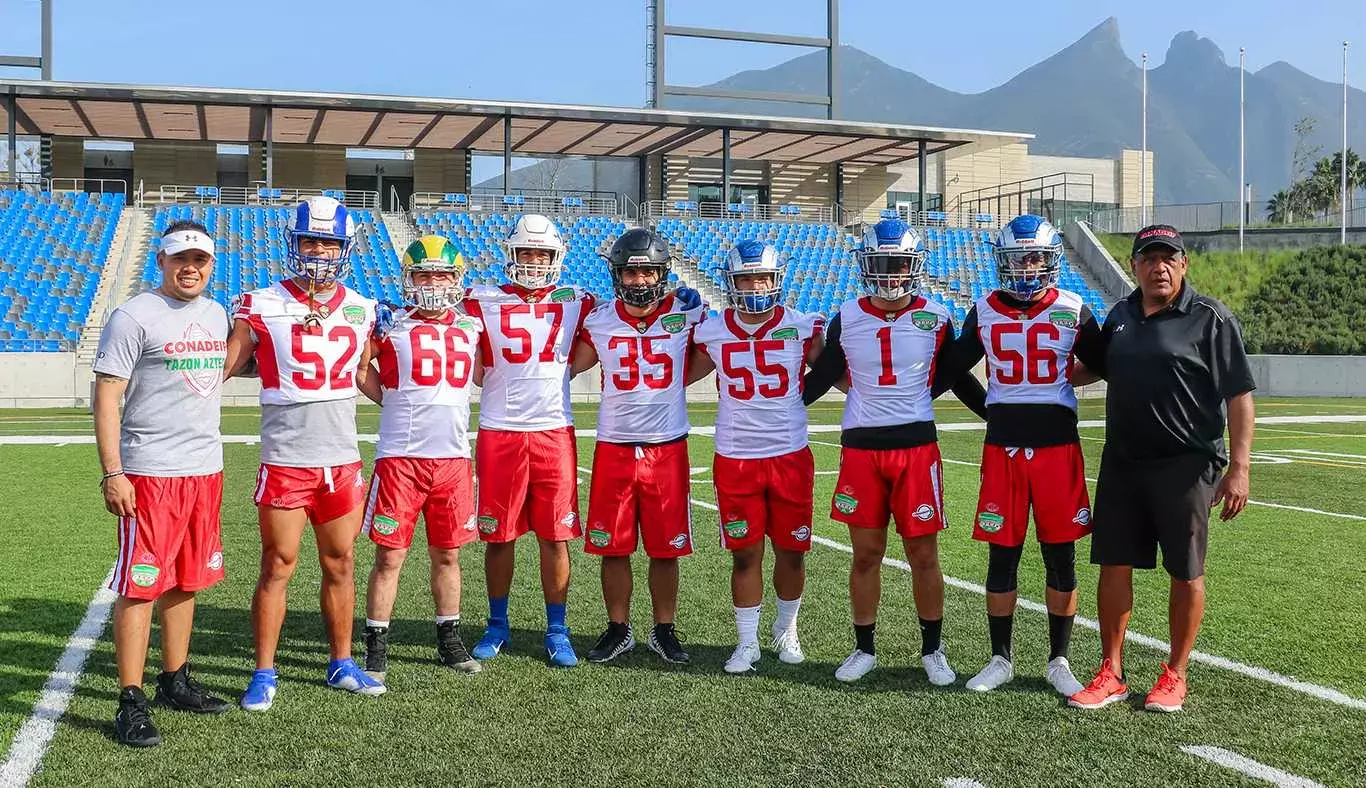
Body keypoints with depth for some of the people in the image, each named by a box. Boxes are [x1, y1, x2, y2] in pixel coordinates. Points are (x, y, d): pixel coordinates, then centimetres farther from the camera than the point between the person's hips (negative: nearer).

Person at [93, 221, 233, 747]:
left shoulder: (215, 314, 13)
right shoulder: (135, 316, -8)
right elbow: (106, 398, -10)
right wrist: (112, 473, -17)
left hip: (206, 468, 7)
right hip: (150, 472, -7)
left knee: (186, 582, 14)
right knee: (140, 586, -3)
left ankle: (175, 683, 26)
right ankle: (131, 704, 4)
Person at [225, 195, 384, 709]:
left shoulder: (360, 310, 7)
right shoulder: (262, 306, -4)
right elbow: (222, 369, -1)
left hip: (342, 458, 4)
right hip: (285, 459, -3)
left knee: (340, 563, 12)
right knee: (278, 566, 2)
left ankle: (342, 665, 26)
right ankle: (263, 675, 15)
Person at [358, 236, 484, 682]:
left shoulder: (470, 328, 10)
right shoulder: (390, 325, -3)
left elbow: (484, 375, 27)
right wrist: (389, 400, 5)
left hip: (453, 456, 4)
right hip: (401, 456, -4)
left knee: (447, 554, 14)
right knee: (389, 557, 1)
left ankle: (449, 642, 27)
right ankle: (376, 650, 12)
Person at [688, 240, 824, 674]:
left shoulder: (802, 328, -2)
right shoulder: (712, 334, 1)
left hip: (791, 457, 0)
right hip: (735, 460, 0)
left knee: (791, 552, 9)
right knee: (745, 554, 6)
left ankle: (787, 630, 32)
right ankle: (747, 641, 20)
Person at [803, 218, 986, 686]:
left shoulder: (934, 318, 1)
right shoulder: (847, 318, 3)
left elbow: (957, 379, 12)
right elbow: (823, 377, 12)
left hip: (917, 446, -1)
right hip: (861, 449, 1)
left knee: (923, 555, 4)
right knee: (866, 554, 8)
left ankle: (932, 650, 20)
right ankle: (864, 649, 22)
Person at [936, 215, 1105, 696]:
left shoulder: (1074, 313, 1)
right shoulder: (985, 312, 5)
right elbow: (954, 367, 15)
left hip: (1058, 448, -1)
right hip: (1002, 449, 1)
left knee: (1061, 560, 6)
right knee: (1001, 558, 6)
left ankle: (1058, 662, 20)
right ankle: (1000, 660, 20)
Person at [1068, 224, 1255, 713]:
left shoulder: (1211, 320, -7)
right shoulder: (1121, 316, 10)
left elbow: (1239, 397, -10)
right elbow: (1097, 368, 28)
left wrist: (1238, 467, -16)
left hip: (1186, 467, -5)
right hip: (1122, 464, 5)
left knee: (1186, 573, 6)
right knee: (1114, 566, 6)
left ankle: (1176, 675, 20)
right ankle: (1111, 673, 17)